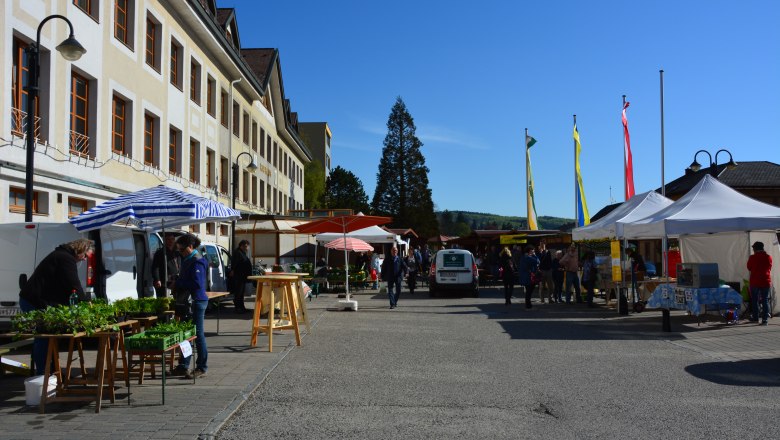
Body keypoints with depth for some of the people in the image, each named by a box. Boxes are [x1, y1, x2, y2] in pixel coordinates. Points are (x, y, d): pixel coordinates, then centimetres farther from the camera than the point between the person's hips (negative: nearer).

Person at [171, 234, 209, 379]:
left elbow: (196, 284, -23)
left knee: (198, 335, -2)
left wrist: (178, 284, -14)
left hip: (196, 301, -10)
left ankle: (202, 368, 6)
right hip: (187, 301, 10)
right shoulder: (187, 260, 14)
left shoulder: (197, 262, -15)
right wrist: (176, 282, 3)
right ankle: (183, 366, 22)